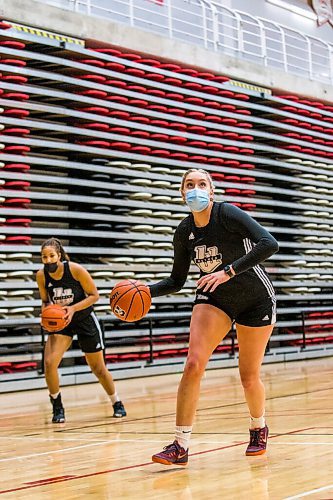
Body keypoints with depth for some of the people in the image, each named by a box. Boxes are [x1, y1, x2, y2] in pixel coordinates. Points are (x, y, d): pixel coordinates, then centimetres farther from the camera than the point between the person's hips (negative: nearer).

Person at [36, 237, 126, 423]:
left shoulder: (76, 270, -23)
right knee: (50, 362, -20)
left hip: (85, 320, -2)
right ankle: (57, 407, 0)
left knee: (98, 368, 8)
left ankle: (117, 403, 32)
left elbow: (94, 295, -14)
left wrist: (74, 308, -27)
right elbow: (45, 300, 4)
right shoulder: (41, 275, -13)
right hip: (60, 322, 2)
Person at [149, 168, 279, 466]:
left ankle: (259, 428, 36)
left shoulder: (227, 213, -21)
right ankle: (181, 446, -13)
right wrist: (147, 291, -12)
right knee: (193, 364, -18)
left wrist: (228, 271, -38)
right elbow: (177, 281, 6)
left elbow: (269, 244, -33)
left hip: (255, 299, -3)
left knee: (249, 378, 4)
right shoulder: (185, 231, -5)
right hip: (214, 298, 3)